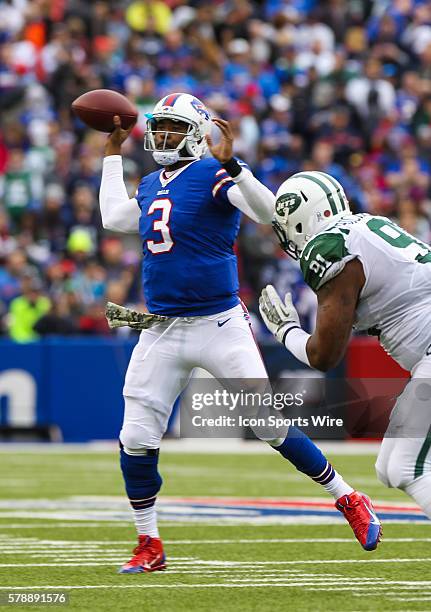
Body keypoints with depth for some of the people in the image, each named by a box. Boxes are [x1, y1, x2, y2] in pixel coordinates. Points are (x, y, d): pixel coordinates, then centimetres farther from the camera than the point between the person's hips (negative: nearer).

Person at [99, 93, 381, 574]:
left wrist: (229, 162, -34)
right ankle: (149, 546, 15)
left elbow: (268, 211, -22)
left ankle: (347, 499, 12)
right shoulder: (151, 185, 13)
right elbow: (113, 218, 25)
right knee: (136, 442, 1)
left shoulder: (212, 175, -9)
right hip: (161, 332, 6)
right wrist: (113, 153, 26)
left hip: (219, 326, -6)